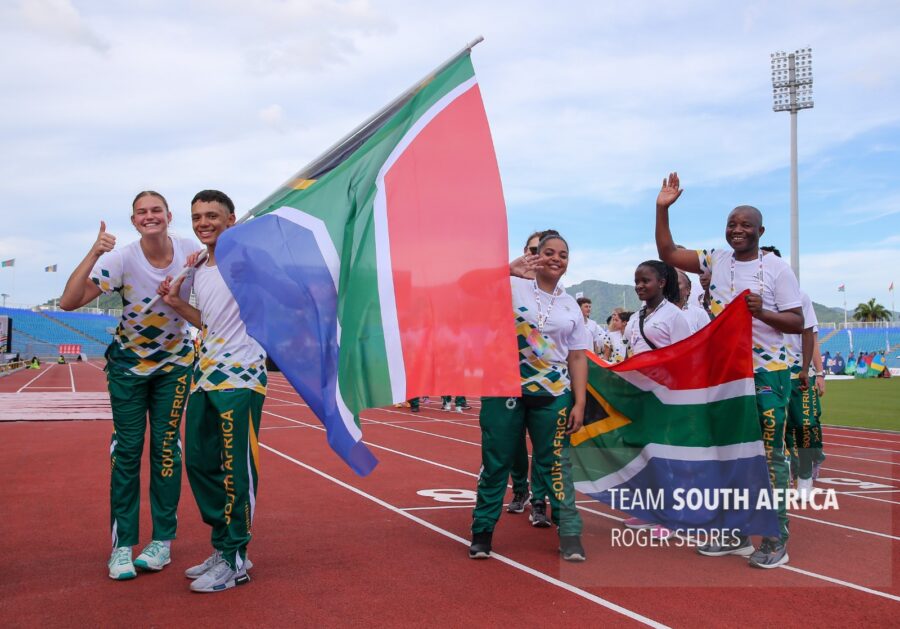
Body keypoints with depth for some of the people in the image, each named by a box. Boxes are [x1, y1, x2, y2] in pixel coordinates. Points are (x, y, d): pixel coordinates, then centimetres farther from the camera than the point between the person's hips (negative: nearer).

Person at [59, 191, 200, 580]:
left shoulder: (190, 252, -14)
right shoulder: (122, 259, -20)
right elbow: (69, 302, -28)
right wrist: (93, 253, -38)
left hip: (175, 363, 1)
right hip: (128, 363, -1)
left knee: (166, 446, 2)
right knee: (127, 449, -2)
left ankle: (163, 540, 12)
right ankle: (122, 546, 6)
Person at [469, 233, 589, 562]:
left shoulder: (571, 306, 10)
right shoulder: (512, 287, 0)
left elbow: (577, 358, 8)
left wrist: (580, 403, 1)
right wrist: (508, 270, -26)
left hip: (553, 395, 2)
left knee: (554, 462, 4)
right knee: (496, 461, 5)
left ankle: (570, 533, 13)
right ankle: (482, 531, 17)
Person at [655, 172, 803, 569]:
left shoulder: (777, 269, -6)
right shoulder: (716, 261, 6)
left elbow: (797, 323, -6)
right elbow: (668, 254, 5)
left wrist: (762, 312, -23)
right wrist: (662, 209, -2)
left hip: (767, 373, -5)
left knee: (771, 455, -3)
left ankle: (775, 541, 6)